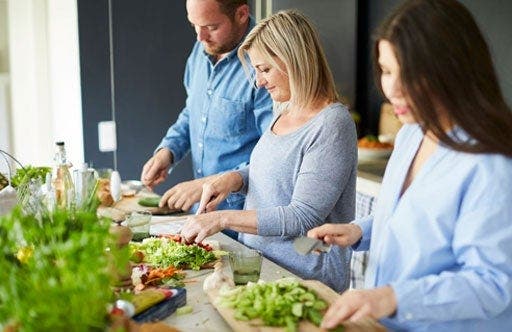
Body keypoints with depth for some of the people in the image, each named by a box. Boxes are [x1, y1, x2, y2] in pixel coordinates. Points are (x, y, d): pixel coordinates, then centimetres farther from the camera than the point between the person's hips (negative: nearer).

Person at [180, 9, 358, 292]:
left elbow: (303, 218, -20)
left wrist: (223, 219, -20)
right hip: (259, 263, 7)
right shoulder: (285, 112, 9)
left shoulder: (331, 125, -17)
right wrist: (235, 178, 3)